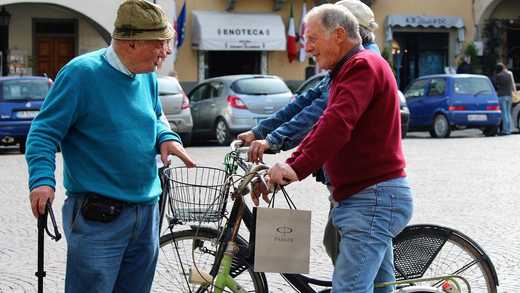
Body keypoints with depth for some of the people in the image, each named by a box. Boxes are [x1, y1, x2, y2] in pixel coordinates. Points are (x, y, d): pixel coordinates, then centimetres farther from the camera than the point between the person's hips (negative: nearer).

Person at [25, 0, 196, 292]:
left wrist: (166, 137, 2)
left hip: (147, 211, 7)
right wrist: (42, 179, -27)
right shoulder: (82, 72, -14)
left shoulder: (148, 76, 7)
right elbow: (44, 131, -12)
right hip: (98, 215, -7)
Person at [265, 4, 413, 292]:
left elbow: (337, 124, -26)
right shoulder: (348, 70, 22)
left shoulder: (363, 65, -12)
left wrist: (297, 168, -29)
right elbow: (325, 125, 19)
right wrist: (289, 165, 8)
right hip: (368, 197, 11)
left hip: (373, 199, -11)